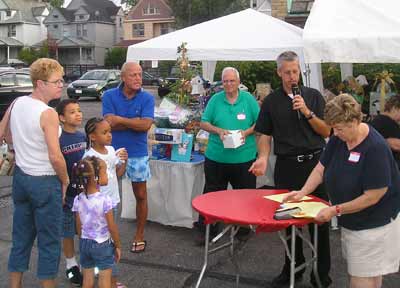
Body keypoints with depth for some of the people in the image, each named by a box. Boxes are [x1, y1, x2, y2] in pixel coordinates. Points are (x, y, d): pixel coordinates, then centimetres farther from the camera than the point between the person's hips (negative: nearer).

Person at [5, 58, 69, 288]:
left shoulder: (17, 103, 2)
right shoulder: (48, 114, -20)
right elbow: (55, 156, -22)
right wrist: (65, 180, -8)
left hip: (21, 176, 7)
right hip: (45, 182, -7)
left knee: (21, 236, 18)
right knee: (49, 241, 7)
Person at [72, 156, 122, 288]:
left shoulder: (78, 200, -7)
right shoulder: (104, 200, -21)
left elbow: (79, 226, 2)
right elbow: (112, 227, -14)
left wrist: (83, 242, 17)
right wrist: (118, 246, -1)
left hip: (84, 243, 5)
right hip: (102, 244, -5)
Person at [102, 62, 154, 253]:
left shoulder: (147, 98, -6)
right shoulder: (110, 96, -4)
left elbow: (146, 125, -17)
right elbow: (110, 123, -15)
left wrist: (119, 119, -15)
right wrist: (136, 121, -16)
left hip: (138, 154, 0)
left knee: (141, 196, 9)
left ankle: (139, 236, 25)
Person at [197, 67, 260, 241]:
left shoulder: (249, 99, 3)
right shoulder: (215, 99, 5)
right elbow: (203, 123, 6)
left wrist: (247, 132, -14)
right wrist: (218, 130, -12)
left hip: (244, 157, -1)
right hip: (216, 157, 1)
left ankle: (243, 229, 26)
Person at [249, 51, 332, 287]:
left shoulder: (314, 96, 6)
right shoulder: (272, 101, 7)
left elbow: (326, 131, 3)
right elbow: (265, 135, 7)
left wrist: (307, 112, -11)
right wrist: (263, 158, -10)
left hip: (314, 162, -1)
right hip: (287, 166, 1)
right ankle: (293, 268, 26)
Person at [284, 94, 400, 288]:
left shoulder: (375, 148, -26)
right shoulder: (338, 139, -3)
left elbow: (372, 197, -24)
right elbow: (321, 168, 3)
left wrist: (336, 210, -21)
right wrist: (303, 192, -10)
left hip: (374, 223, -7)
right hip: (352, 219, 7)